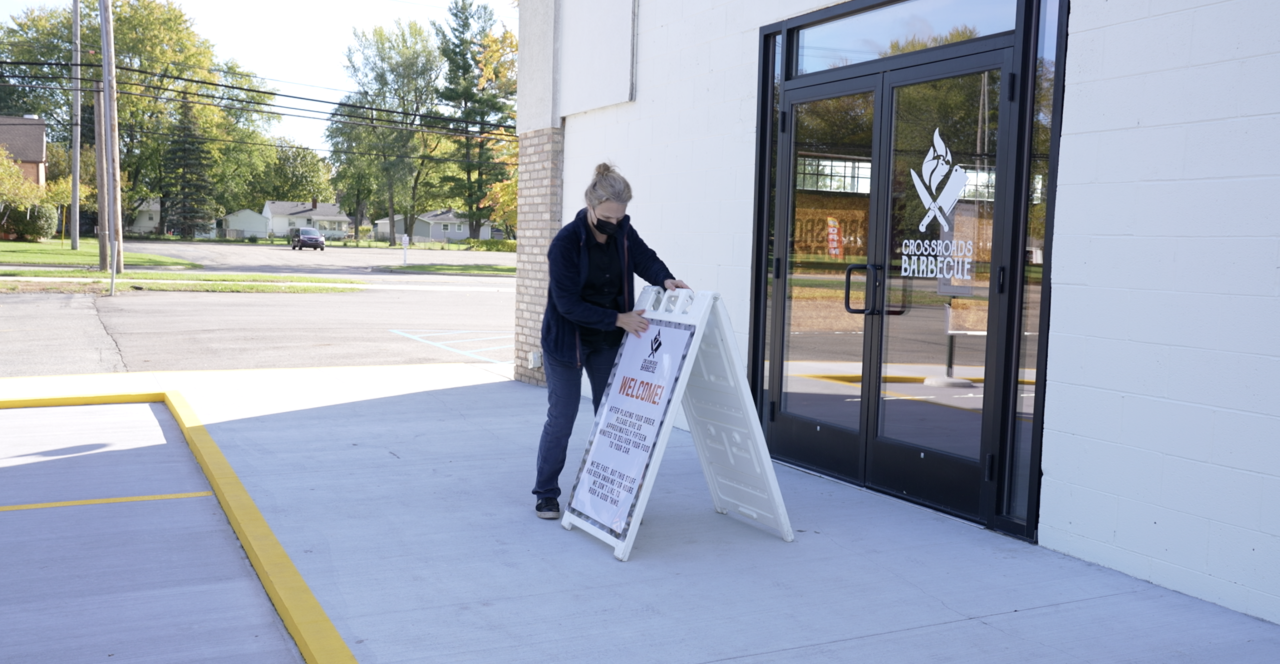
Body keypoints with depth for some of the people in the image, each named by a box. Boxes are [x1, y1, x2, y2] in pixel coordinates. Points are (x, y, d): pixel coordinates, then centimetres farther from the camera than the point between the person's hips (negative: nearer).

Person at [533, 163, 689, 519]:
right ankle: (546, 494, 16)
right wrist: (618, 319, -25)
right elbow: (568, 304, -24)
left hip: (607, 342, 5)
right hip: (566, 340, -5)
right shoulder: (566, 243, -24)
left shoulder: (623, 231, -9)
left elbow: (644, 257, 5)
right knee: (561, 419, 1)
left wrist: (664, 278, -18)